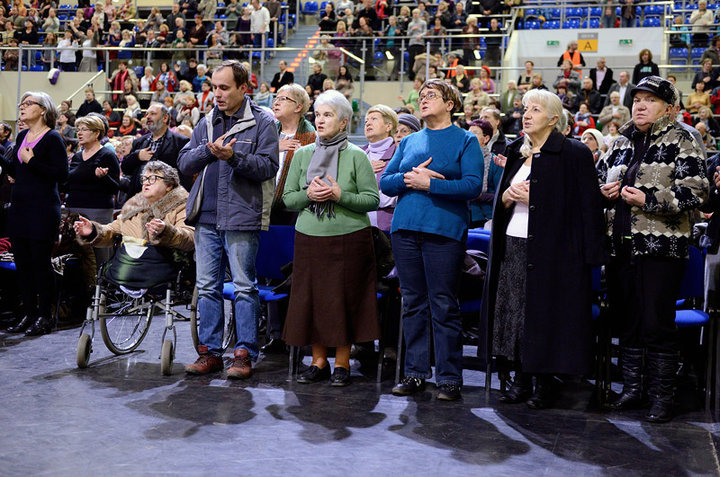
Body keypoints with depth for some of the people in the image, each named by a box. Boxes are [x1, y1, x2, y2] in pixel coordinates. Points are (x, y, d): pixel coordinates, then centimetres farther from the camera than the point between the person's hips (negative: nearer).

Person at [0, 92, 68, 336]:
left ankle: (44, 316, 7)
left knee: (40, 262, -2)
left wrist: (32, 162, -18)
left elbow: (61, 174, -15)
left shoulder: (52, 138, -9)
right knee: (22, 263, 9)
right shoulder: (22, 136, 14)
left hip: (43, 210, -7)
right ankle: (29, 314, 18)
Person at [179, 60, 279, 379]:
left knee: (243, 287, -1)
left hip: (242, 218, -5)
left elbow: (268, 167, -10)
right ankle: (210, 352, 18)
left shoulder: (262, 123, -1)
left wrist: (233, 157, -22)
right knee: (207, 287, 9)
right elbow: (184, 163, 8)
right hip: (206, 218, 6)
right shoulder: (207, 123, 15)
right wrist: (209, 151, -9)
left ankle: (245, 354, 7)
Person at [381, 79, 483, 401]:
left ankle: (449, 377, 4)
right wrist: (409, 178, -8)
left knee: (444, 305, -3)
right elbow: (385, 182, 12)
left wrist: (429, 183, -14)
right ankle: (415, 373, 16)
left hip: (444, 229, -5)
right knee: (412, 303, 8)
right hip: (406, 229, 5)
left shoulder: (465, 141, 3)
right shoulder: (409, 142, 17)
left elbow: (473, 185, -10)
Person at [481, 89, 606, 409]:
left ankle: (545, 383, 5)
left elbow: (588, 205, -9)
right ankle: (521, 380, 12)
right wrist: (507, 196, 0)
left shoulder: (574, 154, -4)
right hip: (512, 246, 6)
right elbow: (500, 200, 22)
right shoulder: (517, 153, 17)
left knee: (544, 314, -5)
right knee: (513, 311, 4)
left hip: (550, 249, -6)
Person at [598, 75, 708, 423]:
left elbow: (696, 191, -12)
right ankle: (632, 388, 23)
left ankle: (661, 396, 6)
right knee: (626, 321, 11)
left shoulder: (680, 141, -2)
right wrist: (604, 192, 4)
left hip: (661, 247, -6)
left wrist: (648, 200, -18)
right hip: (621, 247, 6)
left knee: (657, 325, -5)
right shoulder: (621, 143, 16)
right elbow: (598, 178, 27)